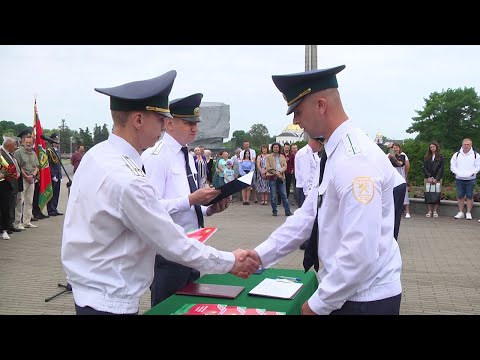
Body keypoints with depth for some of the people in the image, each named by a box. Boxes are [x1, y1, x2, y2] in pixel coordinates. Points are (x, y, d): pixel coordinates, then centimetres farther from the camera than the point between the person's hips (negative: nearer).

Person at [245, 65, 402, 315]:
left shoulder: (356, 159, -25)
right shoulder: (336, 154, 7)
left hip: (366, 300, -8)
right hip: (345, 292, 8)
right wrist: (261, 254, 4)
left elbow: (360, 252, -28)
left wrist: (318, 303, -19)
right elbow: (307, 216, 9)